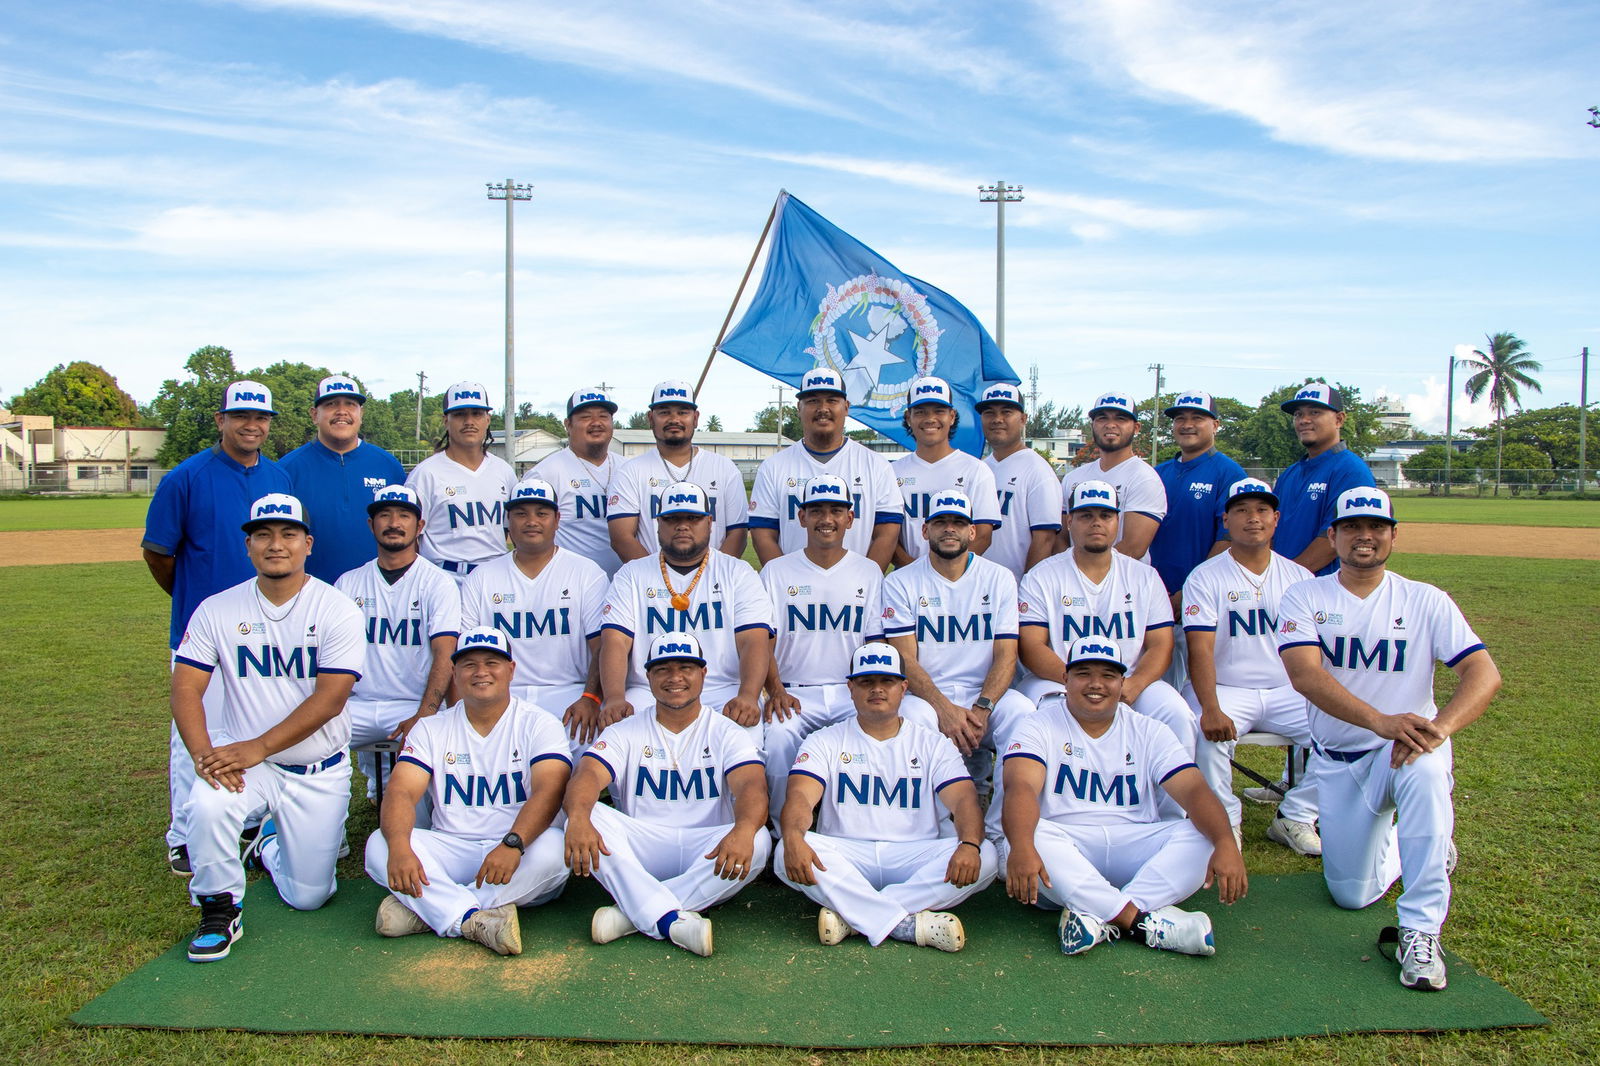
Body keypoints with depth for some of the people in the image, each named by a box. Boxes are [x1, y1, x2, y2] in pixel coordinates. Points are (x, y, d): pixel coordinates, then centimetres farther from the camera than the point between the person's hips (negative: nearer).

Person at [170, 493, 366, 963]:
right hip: (240, 757, 1)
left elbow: (329, 699, -17)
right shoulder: (217, 610, -1)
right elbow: (186, 687, -6)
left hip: (318, 770, -1)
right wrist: (203, 754, -23)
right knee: (208, 806, -32)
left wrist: (256, 748, -24)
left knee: (309, 895, 1)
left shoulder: (337, 611, -10)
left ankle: (271, 844, 37)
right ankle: (219, 910, -5)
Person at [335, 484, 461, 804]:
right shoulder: (348, 583, 14)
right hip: (357, 706, 4)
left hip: (416, 707, -4)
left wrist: (423, 717, -21)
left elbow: (444, 655, -8)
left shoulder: (439, 583, 3)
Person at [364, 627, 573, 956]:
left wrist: (513, 843, -34)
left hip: (519, 858, -2)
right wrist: (399, 846, -26)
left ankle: (426, 910, -22)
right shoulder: (431, 729, 9)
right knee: (380, 846, -21)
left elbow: (548, 791, -16)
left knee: (552, 849, -34)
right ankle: (477, 920, -30)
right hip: (450, 851, 2)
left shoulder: (539, 725, 0)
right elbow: (401, 792, -4)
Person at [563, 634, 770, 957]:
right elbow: (588, 776, -12)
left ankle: (632, 913, -27)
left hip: (709, 854, 0)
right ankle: (674, 921, -35)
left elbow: (752, 787, -14)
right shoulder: (625, 732, 7)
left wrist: (743, 830, -38)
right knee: (590, 817, -24)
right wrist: (578, 818, -37)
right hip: (639, 852, 1)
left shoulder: (727, 733, 4)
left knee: (758, 841, -30)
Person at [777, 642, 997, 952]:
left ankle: (853, 915, -26)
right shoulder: (825, 742, 10)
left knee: (985, 856, -26)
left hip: (916, 858, 1)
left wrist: (969, 844, -26)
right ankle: (910, 924, -29)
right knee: (788, 854, -30)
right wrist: (793, 837, -31)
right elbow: (801, 796, -6)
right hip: (845, 857, -1)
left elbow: (964, 799, -2)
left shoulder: (934, 744, 13)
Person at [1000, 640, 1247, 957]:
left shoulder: (1147, 732, 10)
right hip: (1065, 845, -2)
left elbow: (1194, 790, -3)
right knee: (1032, 837, -33)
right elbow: (1021, 787, -17)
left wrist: (1226, 844, -24)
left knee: (1201, 835, -21)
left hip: (1134, 847, 3)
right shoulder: (1041, 726, 1)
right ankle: (1144, 921, -30)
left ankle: (1100, 917, -30)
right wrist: (1022, 847, -38)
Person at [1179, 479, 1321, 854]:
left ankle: (1294, 818, 1)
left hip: (1289, 691, 4)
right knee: (1209, 735, -32)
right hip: (1225, 689, -4)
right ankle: (1224, 822, -6)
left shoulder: (1300, 577, 10)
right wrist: (1210, 709, -29)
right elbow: (1200, 649, -13)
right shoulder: (1206, 577, -2)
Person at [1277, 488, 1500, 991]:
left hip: (1405, 750, -1)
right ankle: (1415, 846, 39)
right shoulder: (1304, 598, -6)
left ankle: (1421, 930, -28)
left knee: (1426, 768, -38)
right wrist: (1381, 721, -38)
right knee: (1352, 894, 5)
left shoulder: (1425, 602, -4)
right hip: (1337, 762, 1)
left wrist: (1440, 726, -37)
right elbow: (1304, 674, -23)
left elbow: (1484, 673, -17)